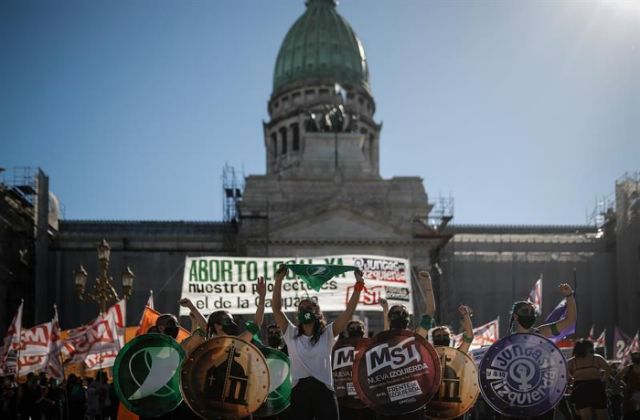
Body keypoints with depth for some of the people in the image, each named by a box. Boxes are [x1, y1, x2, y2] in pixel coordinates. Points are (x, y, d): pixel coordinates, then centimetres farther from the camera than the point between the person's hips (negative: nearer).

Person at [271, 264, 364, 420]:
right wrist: (279, 280, -6)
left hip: (323, 390, -1)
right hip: (299, 391, 1)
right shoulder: (291, 334, 9)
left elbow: (349, 311, -1)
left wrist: (358, 285, -9)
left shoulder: (327, 334, 7)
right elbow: (276, 308, 0)